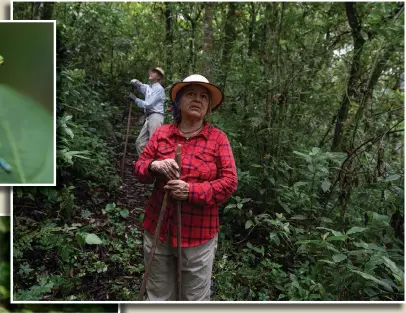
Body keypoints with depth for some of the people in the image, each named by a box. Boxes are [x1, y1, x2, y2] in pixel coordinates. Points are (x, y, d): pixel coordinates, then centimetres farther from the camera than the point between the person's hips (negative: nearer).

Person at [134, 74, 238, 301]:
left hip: (198, 232, -2)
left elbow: (229, 182, -10)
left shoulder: (218, 138, -6)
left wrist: (192, 191, -22)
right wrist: (154, 167, -19)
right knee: (159, 295, 21)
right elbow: (139, 168, 5)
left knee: (196, 297, 15)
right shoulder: (161, 133, 2)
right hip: (158, 228, 3)